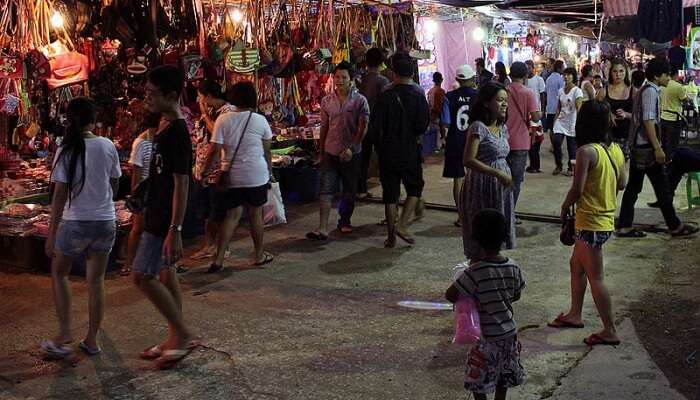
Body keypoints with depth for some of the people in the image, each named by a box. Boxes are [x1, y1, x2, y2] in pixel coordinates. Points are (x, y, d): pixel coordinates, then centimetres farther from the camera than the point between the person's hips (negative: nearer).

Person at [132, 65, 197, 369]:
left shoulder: (177, 132, -21)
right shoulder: (166, 126, 9)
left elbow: (181, 184, -23)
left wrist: (174, 231, -25)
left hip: (165, 220, -10)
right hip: (158, 215, 10)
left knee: (142, 276, -6)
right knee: (165, 274, 14)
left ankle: (184, 335, 3)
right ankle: (174, 339, 24)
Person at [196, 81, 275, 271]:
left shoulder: (223, 119, -6)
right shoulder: (260, 120, -5)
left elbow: (214, 149, -8)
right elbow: (267, 151, 1)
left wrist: (203, 171, 2)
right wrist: (269, 172, 14)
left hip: (231, 176, 1)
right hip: (257, 175, -1)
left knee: (232, 215, 8)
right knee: (255, 214, 11)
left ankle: (218, 259, 5)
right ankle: (259, 255, 24)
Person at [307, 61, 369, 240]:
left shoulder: (360, 101, -4)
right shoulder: (327, 101, 5)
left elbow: (363, 128, -8)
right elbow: (324, 128, 11)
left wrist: (351, 148, -18)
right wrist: (321, 153, 11)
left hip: (352, 154, -1)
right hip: (331, 152, 2)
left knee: (350, 191, 11)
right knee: (326, 190, -6)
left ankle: (344, 221, 29)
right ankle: (322, 229, -10)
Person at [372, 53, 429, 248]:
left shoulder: (385, 95, -5)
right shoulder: (418, 95, -8)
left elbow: (377, 125, -5)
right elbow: (423, 124, -9)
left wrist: (380, 148, 8)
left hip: (388, 151, 2)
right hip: (410, 150, -1)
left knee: (390, 193, 8)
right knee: (414, 188, 14)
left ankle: (391, 235, 11)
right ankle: (402, 225, -1)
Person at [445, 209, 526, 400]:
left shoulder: (476, 271, -24)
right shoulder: (513, 267, -8)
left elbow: (450, 295, -21)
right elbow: (516, 296, 6)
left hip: (487, 336, -5)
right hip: (509, 332, 6)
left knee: (477, 377, 12)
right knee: (504, 373, 23)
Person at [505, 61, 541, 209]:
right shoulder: (528, 93, -10)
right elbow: (535, 117, -17)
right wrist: (540, 114, 4)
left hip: (503, 141, 3)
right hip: (520, 143, -3)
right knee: (516, 180, 4)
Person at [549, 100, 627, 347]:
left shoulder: (586, 151, -19)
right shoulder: (616, 149, 4)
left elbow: (577, 188, -21)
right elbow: (622, 184, 12)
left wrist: (565, 206, -4)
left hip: (591, 224, -9)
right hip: (607, 219, 9)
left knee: (595, 278, 1)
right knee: (576, 265, 23)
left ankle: (610, 332, 7)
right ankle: (574, 315, 35)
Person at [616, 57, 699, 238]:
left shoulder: (643, 90, 17)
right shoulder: (651, 91, -12)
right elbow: (648, 121, -20)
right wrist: (658, 148, -22)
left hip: (637, 146, 10)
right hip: (647, 147, -10)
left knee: (633, 186, 8)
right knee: (662, 187, -1)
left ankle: (624, 227, 9)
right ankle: (675, 226, 8)